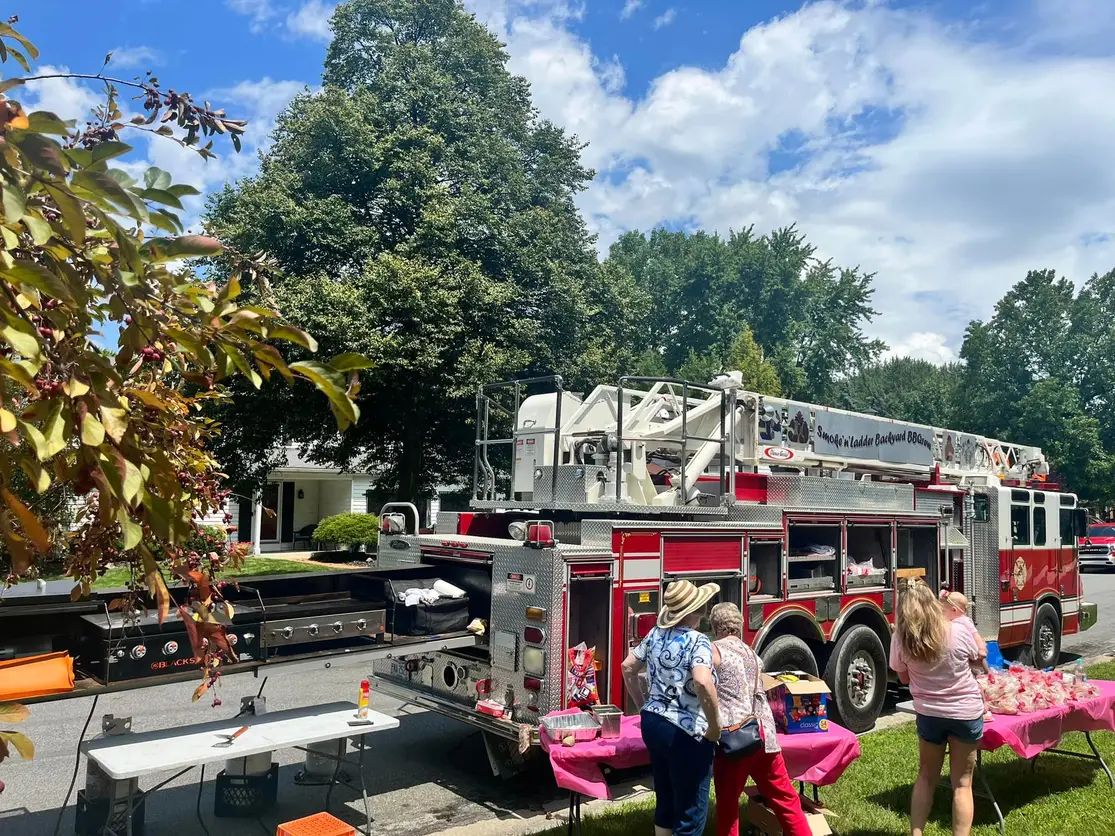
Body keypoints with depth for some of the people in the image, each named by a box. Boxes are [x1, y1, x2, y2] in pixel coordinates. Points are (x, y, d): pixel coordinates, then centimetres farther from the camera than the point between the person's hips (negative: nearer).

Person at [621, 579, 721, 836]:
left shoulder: (655, 634, 5)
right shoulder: (698, 642, -17)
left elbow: (628, 667, 13)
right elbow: (702, 683, -34)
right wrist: (714, 725, -21)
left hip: (652, 724, 7)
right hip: (685, 734, -7)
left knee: (664, 801, 22)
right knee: (690, 812, 7)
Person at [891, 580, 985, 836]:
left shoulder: (900, 640, -14)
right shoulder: (959, 632, -17)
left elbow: (904, 677, 1)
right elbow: (979, 662, 4)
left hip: (928, 714, 1)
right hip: (966, 713, -1)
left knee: (926, 777, 19)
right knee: (962, 783, 10)